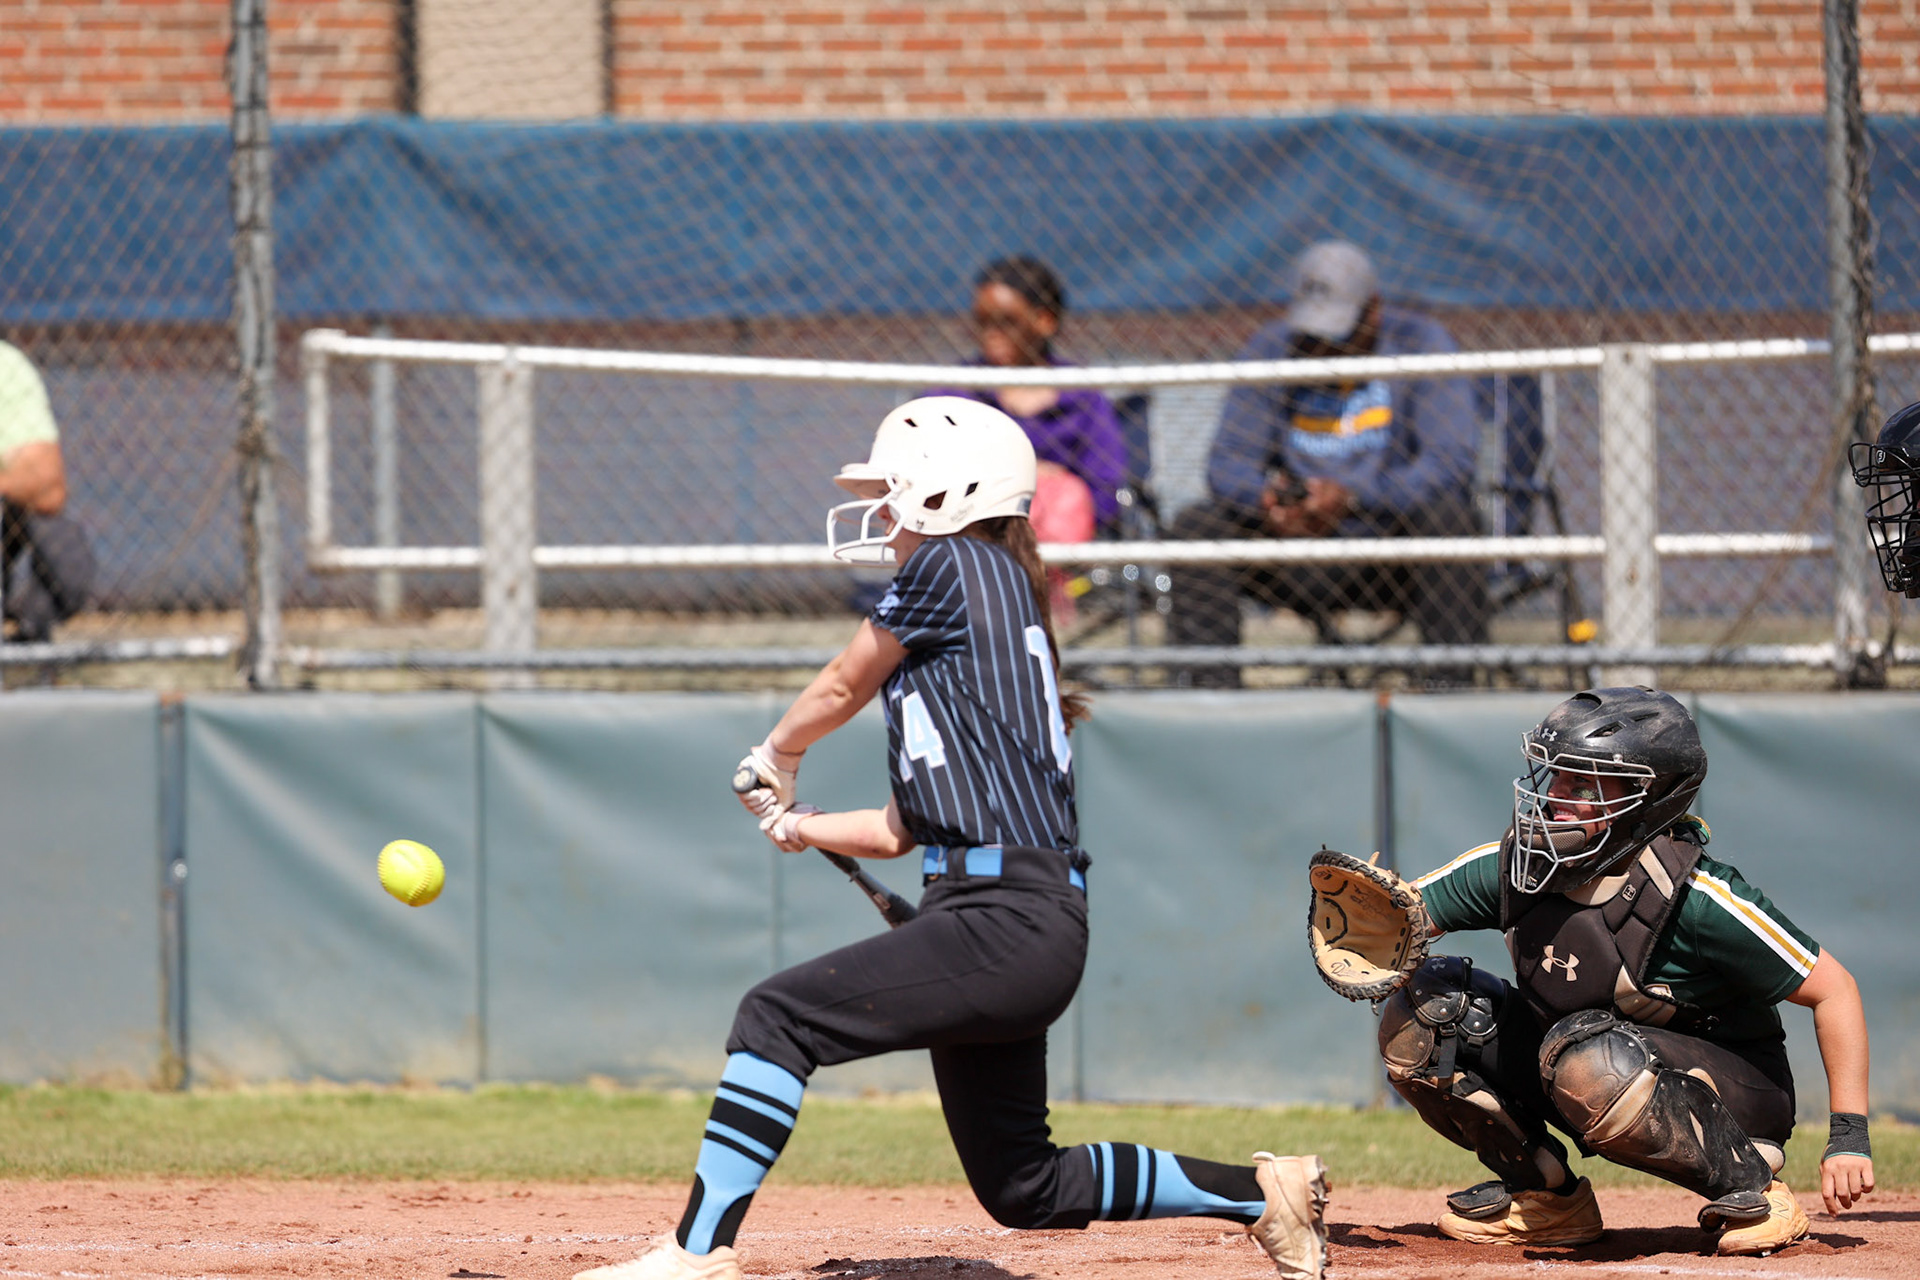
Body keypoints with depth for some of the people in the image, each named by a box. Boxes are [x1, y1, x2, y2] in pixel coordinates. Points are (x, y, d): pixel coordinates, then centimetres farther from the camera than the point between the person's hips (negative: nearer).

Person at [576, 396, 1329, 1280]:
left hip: (1010, 920, -10)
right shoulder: (1000, 605, 23)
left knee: (777, 1016, -17)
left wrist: (774, 757, 26)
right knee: (1024, 1191, 15)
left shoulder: (955, 565, -4)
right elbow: (907, 828, 24)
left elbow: (840, 690, 9)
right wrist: (802, 825, 16)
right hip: (1019, 933, 10)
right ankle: (1264, 1191, 21)